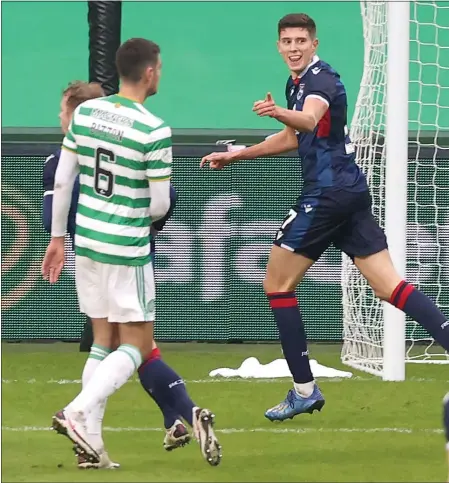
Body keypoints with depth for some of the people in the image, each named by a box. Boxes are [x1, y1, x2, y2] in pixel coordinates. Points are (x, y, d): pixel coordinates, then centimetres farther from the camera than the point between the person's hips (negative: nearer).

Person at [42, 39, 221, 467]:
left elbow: (62, 181, 4)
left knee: (103, 342, 14)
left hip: (86, 240, 6)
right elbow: (159, 205, -11)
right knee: (137, 345, 4)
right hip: (127, 248, -6)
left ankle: (89, 442, 7)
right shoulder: (154, 131, -16)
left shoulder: (85, 113, 0)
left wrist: (58, 237, 15)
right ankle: (77, 412, -14)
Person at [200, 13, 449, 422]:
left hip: (327, 193, -9)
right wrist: (235, 156, 37)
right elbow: (294, 138, 33)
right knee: (389, 285, 0)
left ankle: (304, 390, 1)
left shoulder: (320, 79, -12)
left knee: (277, 283, 1)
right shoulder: (298, 83, 17)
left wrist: (280, 113, -56)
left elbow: (309, 120, -35)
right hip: (350, 192, 9)